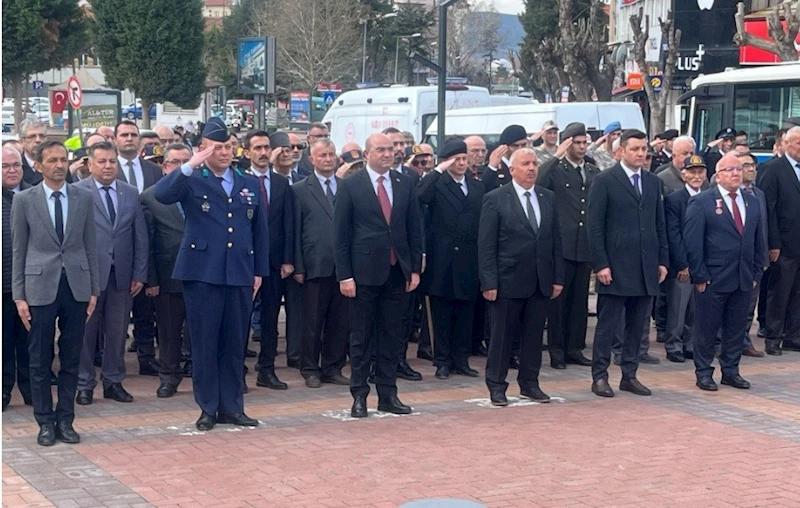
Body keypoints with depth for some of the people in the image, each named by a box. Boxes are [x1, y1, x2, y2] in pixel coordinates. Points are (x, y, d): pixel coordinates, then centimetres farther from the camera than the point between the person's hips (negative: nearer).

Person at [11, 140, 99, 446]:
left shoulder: (84, 198, 6)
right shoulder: (24, 200, 1)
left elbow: (90, 246, 9)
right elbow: (18, 250, 2)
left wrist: (94, 290, 5)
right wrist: (19, 296, -3)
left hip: (76, 287, 2)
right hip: (40, 288, -2)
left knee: (71, 360, 7)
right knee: (40, 361, 4)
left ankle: (65, 420, 16)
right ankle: (45, 422, 14)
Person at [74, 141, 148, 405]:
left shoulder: (131, 193, 9)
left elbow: (140, 237, 10)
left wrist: (140, 274, 5)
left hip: (122, 275, 3)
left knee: (117, 332, 8)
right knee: (86, 331, 4)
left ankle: (113, 382, 20)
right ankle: (84, 384, 14)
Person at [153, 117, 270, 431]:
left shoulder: (250, 185, 13)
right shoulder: (192, 182, 1)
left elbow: (260, 231, 15)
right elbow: (161, 194, -19)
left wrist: (259, 271, 11)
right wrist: (190, 166, -25)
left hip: (240, 275, 3)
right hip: (202, 273, -3)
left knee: (234, 343, 8)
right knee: (204, 343, 3)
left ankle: (232, 407, 18)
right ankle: (208, 408, 12)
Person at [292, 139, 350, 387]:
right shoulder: (301, 190, 4)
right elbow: (295, 231, 1)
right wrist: (298, 267, -5)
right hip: (315, 265, -3)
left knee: (340, 321, 6)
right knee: (313, 322, 3)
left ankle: (332, 368, 17)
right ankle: (310, 370, 14)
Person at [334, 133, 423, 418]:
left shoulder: (405, 184, 7)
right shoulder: (351, 186, -3)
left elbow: (415, 230, 9)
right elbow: (340, 234, -4)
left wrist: (415, 268, 4)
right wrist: (344, 275, -9)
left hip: (397, 273, 3)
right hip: (364, 273, -3)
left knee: (392, 336, 8)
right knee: (361, 337, 4)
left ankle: (388, 394, 16)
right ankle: (359, 395, 11)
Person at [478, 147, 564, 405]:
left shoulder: (548, 198, 9)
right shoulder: (495, 199, -5)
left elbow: (556, 241, 11)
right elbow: (486, 245, -8)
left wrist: (558, 277, 5)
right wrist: (489, 282, -13)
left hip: (541, 282, 5)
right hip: (508, 281, -4)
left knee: (534, 334, 10)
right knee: (502, 335, 4)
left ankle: (529, 383, 22)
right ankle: (496, 385, 14)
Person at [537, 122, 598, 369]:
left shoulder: (594, 173, 13)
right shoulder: (555, 170, -2)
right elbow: (537, 182, -23)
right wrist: (556, 156, -23)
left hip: (585, 246, 5)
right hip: (561, 245, -5)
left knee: (580, 300, 10)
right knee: (558, 299, 1)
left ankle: (575, 348, 18)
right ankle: (557, 350, 8)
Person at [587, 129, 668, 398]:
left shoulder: (653, 181, 12)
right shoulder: (605, 181, -4)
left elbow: (659, 224, 15)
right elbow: (595, 226, -7)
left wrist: (662, 260, 9)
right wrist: (600, 264, -13)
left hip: (646, 267, 5)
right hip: (615, 266, -5)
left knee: (637, 326, 9)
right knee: (607, 325, 1)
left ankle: (629, 376, 17)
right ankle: (600, 376, 8)